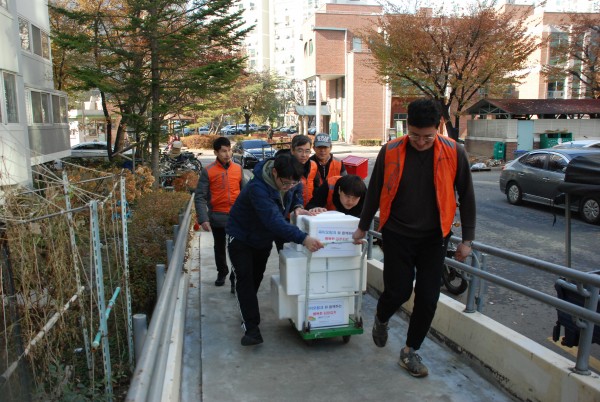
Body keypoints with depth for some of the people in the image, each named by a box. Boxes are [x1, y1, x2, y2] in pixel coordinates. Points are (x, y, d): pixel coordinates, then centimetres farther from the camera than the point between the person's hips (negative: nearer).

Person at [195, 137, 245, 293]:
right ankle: (222, 272, 39)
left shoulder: (238, 169, 1)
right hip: (217, 217, 0)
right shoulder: (208, 171, -7)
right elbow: (200, 197, -9)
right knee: (219, 248, 18)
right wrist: (203, 219, -19)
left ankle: (236, 278, 8)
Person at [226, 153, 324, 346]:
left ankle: (249, 314, 38)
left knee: (256, 277, 18)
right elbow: (274, 220, -49)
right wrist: (303, 238, -57)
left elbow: (297, 193, 6)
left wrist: (297, 206, -17)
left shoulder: (290, 181, -18)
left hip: (264, 238, 6)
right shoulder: (258, 188, -40)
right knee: (245, 278, -12)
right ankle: (251, 328, -10)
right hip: (241, 237, -6)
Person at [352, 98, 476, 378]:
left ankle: (410, 351, 24)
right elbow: (374, 192, 4)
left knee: (428, 298, 2)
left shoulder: (454, 153, -8)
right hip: (397, 235, -1)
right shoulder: (391, 152, -8)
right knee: (397, 291, 0)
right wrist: (363, 227, 12)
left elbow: (466, 197, 1)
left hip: (433, 238, 1)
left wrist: (467, 239, 1)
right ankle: (381, 320, 36)